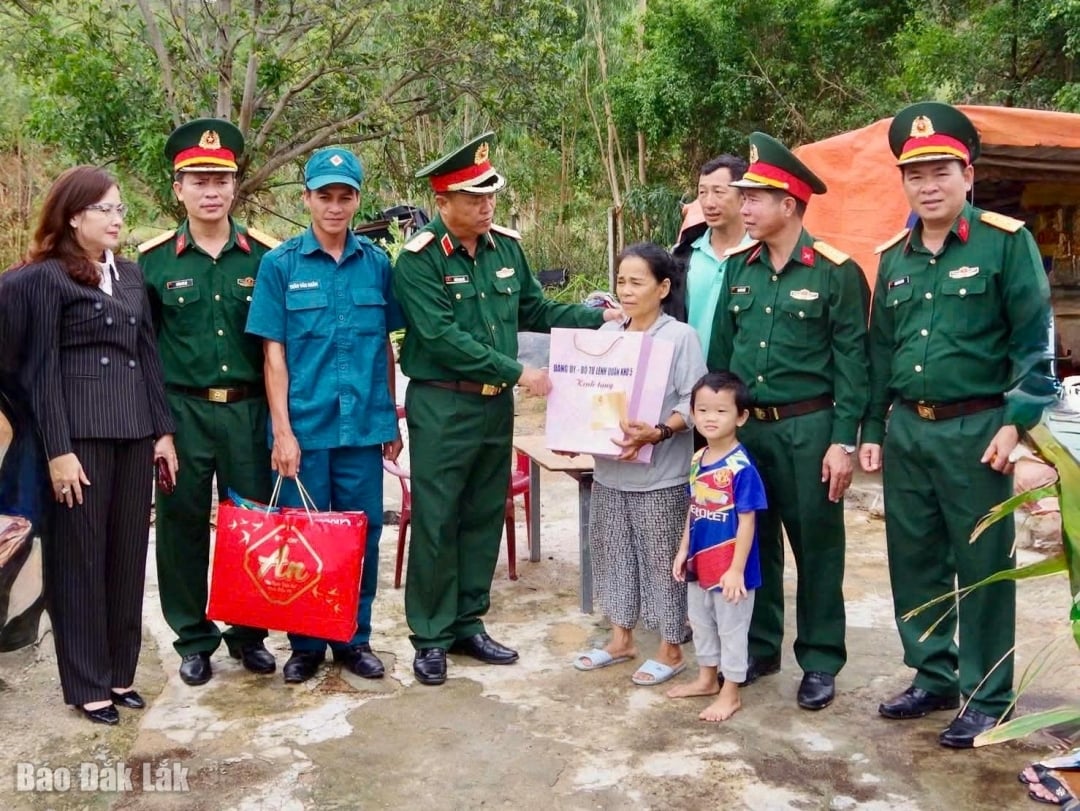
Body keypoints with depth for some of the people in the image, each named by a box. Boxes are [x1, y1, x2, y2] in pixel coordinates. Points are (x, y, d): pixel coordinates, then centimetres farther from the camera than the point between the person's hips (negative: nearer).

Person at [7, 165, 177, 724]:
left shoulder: (131, 274, 14)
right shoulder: (44, 277, -4)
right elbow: (41, 369, -8)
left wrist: (163, 429, 9)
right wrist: (58, 450, -13)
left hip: (133, 431, 6)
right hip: (80, 433, -6)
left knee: (127, 554, 10)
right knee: (80, 557, 3)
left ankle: (120, 673, 23)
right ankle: (87, 684, 14)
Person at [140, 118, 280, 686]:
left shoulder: (266, 256, 1)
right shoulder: (153, 260, 1)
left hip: (249, 410, 0)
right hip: (182, 411, 0)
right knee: (182, 526, 8)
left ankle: (249, 633, 26)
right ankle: (193, 639, 24)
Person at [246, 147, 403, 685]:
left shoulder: (377, 263, 3)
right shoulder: (280, 264, -2)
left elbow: (386, 347, 9)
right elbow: (274, 353, -3)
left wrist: (392, 422, 9)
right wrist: (282, 431, -9)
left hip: (363, 425, 2)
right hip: (304, 427, -2)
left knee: (362, 534, 10)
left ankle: (355, 639, 26)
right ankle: (305, 644, 24)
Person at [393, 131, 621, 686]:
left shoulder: (506, 247, 6)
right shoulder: (419, 260, -12)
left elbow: (536, 311, 15)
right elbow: (442, 337, -20)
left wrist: (597, 317, 2)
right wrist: (517, 372, -19)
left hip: (496, 406, 6)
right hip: (441, 407, -6)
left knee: (484, 519, 13)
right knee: (436, 524, 2)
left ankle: (467, 624, 27)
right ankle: (430, 637, 15)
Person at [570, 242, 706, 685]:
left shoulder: (681, 336, -10)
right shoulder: (607, 333, 7)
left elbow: (693, 402, -14)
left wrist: (659, 432, -28)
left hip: (660, 475, -6)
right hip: (609, 469, 6)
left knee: (662, 559, 4)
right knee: (612, 552, 15)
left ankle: (671, 648, 19)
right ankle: (621, 637, 31)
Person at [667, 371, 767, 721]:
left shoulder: (741, 467, -21)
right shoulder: (697, 461, 2)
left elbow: (747, 522, -20)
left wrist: (736, 570, -21)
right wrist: (683, 550, 12)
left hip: (730, 569, -8)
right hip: (700, 564, 8)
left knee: (731, 628, 9)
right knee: (701, 623, 22)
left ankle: (730, 693, 24)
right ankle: (706, 678, 41)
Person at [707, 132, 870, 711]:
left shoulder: (836, 272, -8)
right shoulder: (738, 268, 6)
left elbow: (852, 362, -9)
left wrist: (843, 441, -13)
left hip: (808, 430, -5)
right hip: (743, 427, 5)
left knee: (816, 547, 7)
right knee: (753, 541, 14)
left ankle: (820, 662, 20)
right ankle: (758, 648, 29)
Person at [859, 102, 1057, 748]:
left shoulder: (1006, 241, -6)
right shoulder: (894, 256, 10)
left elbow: (1035, 340, -8)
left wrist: (1017, 422, -16)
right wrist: (872, 430, 13)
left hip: (976, 430, -5)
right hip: (907, 431, 6)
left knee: (982, 567, 3)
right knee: (914, 562, 12)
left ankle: (987, 697, 17)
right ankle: (933, 678, 28)